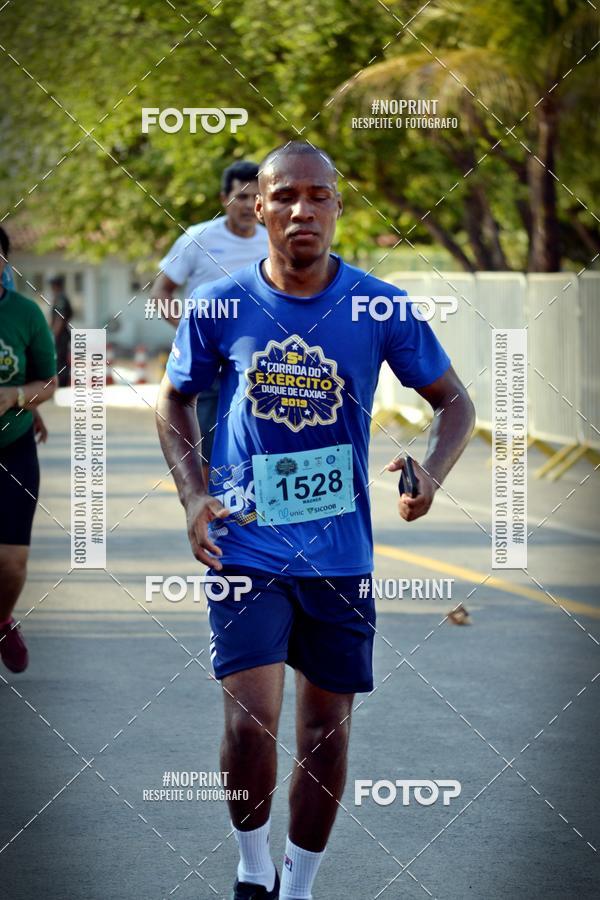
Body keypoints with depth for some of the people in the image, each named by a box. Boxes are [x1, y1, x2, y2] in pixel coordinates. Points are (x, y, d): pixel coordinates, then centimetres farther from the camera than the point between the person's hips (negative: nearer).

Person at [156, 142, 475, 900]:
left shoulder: (379, 307, -6)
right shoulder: (220, 305, -4)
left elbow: (452, 400, 5)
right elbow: (174, 399, 11)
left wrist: (431, 473, -15)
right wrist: (193, 495, -3)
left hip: (340, 550, 1)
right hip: (246, 545, -1)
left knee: (327, 726, 8)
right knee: (250, 719, -13)